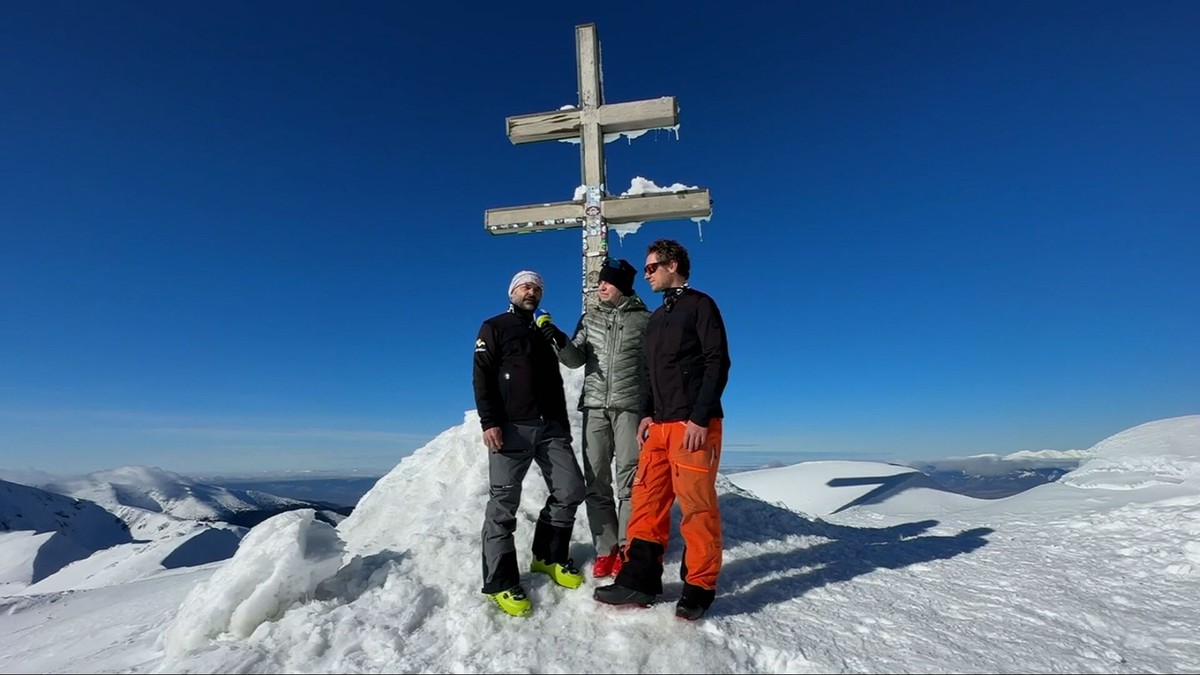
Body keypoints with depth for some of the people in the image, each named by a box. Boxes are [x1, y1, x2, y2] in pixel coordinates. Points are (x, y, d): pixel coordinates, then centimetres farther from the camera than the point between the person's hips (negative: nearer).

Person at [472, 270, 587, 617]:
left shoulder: (546, 335, 24)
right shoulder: (494, 328, 7)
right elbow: (482, 377, -4)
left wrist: (562, 425, 17)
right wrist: (489, 422, -16)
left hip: (551, 426, 6)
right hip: (511, 426, -5)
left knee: (570, 489, 2)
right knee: (504, 502, -4)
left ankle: (549, 557, 21)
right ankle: (500, 582, 5)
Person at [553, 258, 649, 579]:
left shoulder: (643, 319, 4)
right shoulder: (590, 318, 13)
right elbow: (575, 359, 7)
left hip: (630, 406, -3)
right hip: (595, 407, 3)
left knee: (629, 480, -2)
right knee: (596, 481, 3)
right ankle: (605, 549, 14)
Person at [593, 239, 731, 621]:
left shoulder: (699, 305, -1)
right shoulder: (656, 318, 22)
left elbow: (717, 363, -10)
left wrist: (700, 418, -17)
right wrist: (648, 413, 13)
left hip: (693, 425, -7)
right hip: (660, 425, 8)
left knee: (697, 506, -3)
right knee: (647, 501, 6)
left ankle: (699, 588, 10)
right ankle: (640, 580, 14)